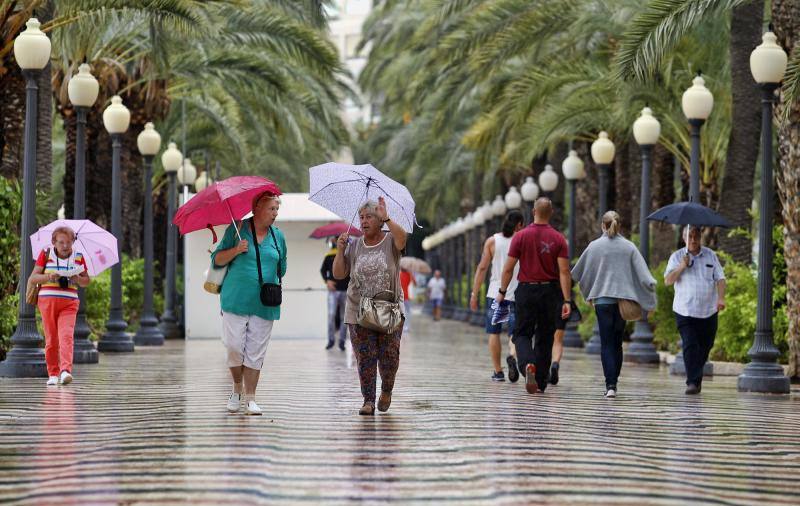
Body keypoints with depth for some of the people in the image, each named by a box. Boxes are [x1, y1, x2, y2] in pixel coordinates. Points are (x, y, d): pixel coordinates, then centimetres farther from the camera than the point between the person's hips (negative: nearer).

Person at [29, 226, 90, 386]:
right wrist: (48, 277, -17)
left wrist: (77, 279, -8)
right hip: (47, 300, 0)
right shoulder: (45, 254, 4)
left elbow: (87, 282, 15)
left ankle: (65, 370, -29)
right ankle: (53, 374, 10)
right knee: (51, 340, 2)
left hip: (69, 302, 0)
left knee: (66, 335, -18)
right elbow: (32, 279, 1)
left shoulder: (78, 257, 9)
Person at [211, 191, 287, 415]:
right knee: (234, 346, -6)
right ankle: (237, 389, 17)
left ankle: (250, 399, 7)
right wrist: (235, 251, -13)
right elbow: (217, 260, 2)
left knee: (255, 352, 1)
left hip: (264, 304, 3)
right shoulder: (237, 229, 1)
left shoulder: (278, 235, 11)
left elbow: (281, 268, 24)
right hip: (236, 301, -2)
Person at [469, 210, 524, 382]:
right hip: (517, 295, -1)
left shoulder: (492, 241, 3)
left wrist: (474, 294, 2)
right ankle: (512, 356, -26)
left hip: (495, 294, 1)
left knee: (494, 333, 11)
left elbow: (482, 268, -1)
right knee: (514, 333, 4)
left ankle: (498, 372, 11)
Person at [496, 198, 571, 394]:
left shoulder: (521, 236, -4)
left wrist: (502, 291, 9)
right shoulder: (558, 239, -3)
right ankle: (540, 382, 15)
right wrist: (566, 300, -8)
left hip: (526, 290, -1)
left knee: (522, 334, 7)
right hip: (550, 291, 1)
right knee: (545, 338, 12)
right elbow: (564, 271, -9)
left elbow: (508, 268, -3)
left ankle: (527, 364, -23)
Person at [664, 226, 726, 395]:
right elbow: (667, 281, -3)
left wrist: (721, 298, -12)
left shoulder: (710, 256, 7)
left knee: (705, 347, 9)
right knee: (690, 346, -13)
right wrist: (682, 267, -17)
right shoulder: (677, 257, 3)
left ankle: (697, 377, 30)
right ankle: (692, 382, -13)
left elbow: (720, 278, 4)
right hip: (685, 311, -2)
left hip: (708, 311, 2)